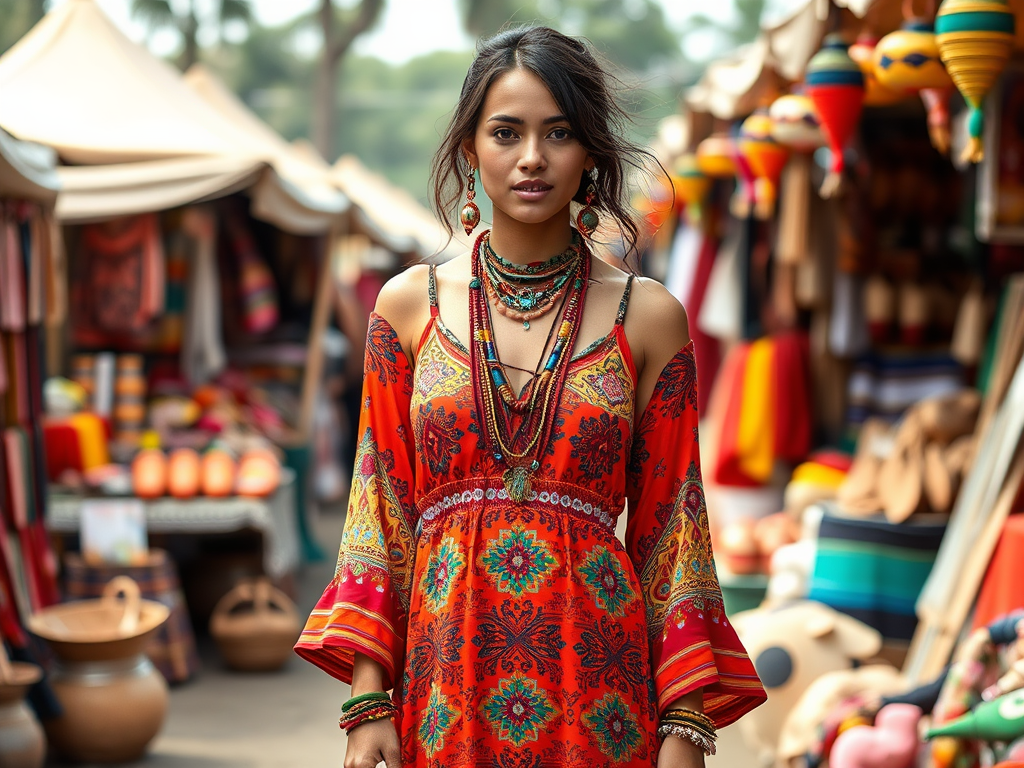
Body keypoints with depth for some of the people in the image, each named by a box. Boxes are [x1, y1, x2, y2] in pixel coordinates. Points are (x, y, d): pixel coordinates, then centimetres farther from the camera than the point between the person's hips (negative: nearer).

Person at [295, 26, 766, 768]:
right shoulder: (410, 305, 4)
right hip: (447, 672, 1)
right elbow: (381, 510, 4)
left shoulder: (648, 317, 1)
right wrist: (369, 701, -3)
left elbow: (669, 524, 1)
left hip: (595, 685, -1)